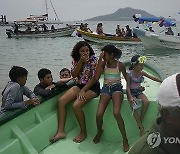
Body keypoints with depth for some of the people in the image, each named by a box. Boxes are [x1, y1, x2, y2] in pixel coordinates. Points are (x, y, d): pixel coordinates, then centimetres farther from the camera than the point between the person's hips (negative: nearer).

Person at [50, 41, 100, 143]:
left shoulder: (93, 60, -13)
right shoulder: (76, 60, 4)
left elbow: (94, 78, -16)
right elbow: (74, 75, -5)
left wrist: (83, 91, -22)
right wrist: (81, 61, -16)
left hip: (92, 87, -6)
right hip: (80, 85, 7)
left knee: (76, 105, -28)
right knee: (61, 101, -12)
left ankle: (84, 132, -7)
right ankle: (61, 132, -9)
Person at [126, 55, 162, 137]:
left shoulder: (142, 73, 3)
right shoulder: (129, 74, -10)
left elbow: (153, 78, 9)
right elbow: (128, 87, -12)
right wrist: (130, 97, -25)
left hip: (139, 91, 4)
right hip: (131, 92, -4)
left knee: (146, 102, -27)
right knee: (134, 106, -29)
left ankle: (140, 121, -12)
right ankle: (141, 128, -22)